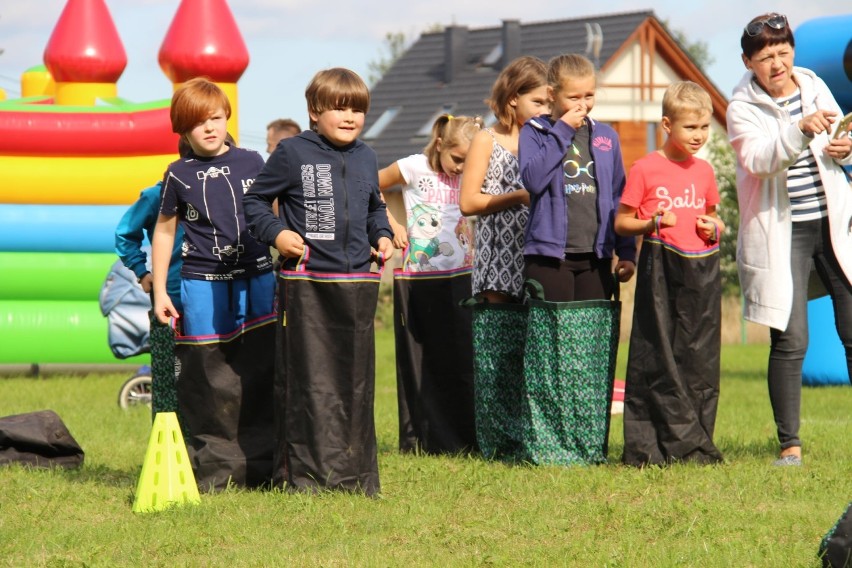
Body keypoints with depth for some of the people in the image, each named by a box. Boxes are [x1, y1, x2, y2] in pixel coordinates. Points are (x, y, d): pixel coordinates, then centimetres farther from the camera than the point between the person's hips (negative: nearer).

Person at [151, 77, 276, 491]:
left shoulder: (251, 163, 7)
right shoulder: (180, 175, 4)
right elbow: (164, 231, 11)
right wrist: (159, 291, 7)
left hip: (257, 280, 2)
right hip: (203, 285, -2)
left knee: (261, 373, 0)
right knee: (211, 382, -2)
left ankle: (259, 466, 7)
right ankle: (214, 468, 5)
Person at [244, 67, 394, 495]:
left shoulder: (366, 158, 14)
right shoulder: (292, 153, -3)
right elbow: (254, 199, 3)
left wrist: (382, 235, 10)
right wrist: (276, 233, -11)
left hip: (357, 283, 5)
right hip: (306, 284, -5)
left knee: (357, 380, 8)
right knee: (307, 380, -5)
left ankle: (356, 473, 14)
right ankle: (304, 472, -1)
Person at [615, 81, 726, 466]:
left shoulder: (704, 171, 11)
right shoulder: (646, 169, -3)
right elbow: (620, 223, 0)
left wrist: (714, 228, 2)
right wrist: (652, 224, -17)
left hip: (702, 273, 5)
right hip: (661, 271, -5)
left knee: (701, 359, 5)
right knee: (658, 360, -4)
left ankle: (697, 443, 11)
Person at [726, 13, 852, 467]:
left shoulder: (813, 86, 7)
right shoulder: (742, 107, -6)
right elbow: (758, 159, -23)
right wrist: (800, 130, -39)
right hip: (780, 232, -4)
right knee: (790, 340, -6)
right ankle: (789, 444, 2)